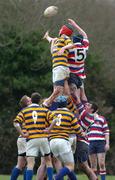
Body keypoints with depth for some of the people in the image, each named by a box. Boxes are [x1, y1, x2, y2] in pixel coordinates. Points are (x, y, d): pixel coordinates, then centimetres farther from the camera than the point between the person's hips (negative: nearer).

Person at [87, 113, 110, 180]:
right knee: (93, 165, 2)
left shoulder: (102, 119, 7)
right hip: (91, 143, 2)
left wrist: (107, 143, -5)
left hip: (100, 143, -2)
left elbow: (106, 132, 3)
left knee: (102, 164, -8)